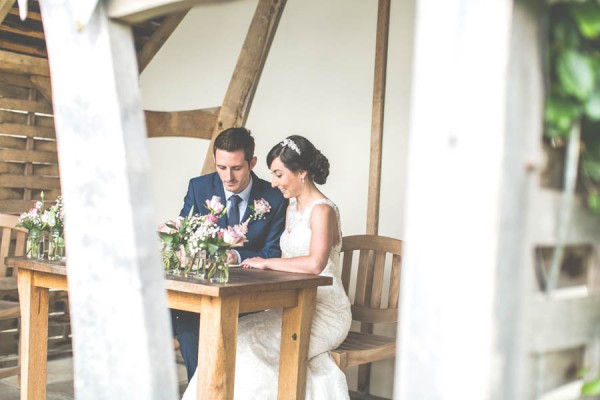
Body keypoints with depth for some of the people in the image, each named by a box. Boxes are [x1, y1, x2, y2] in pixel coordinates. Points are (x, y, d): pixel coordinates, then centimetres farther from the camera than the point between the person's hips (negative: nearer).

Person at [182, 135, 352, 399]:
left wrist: (267, 262, -18)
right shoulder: (292, 207, 15)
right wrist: (261, 264, -4)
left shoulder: (322, 210, -13)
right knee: (241, 336, -15)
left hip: (325, 311, -7)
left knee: (248, 342, -22)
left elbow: (314, 263, -29)